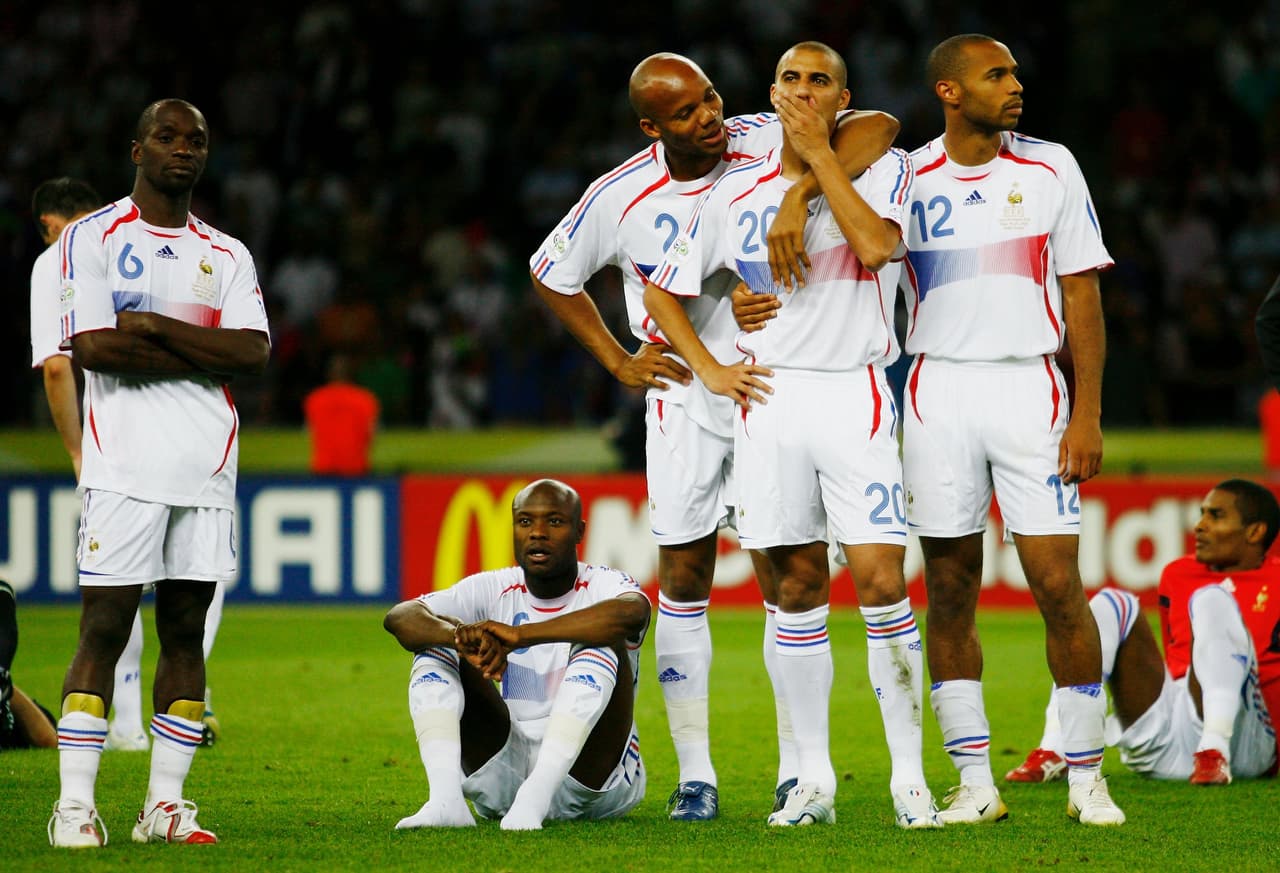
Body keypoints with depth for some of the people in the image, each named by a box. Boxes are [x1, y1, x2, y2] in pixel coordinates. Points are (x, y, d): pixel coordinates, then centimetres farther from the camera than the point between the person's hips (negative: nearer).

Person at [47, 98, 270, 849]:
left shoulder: (227, 256, 15)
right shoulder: (93, 239, 2)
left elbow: (255, 353, 0)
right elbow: (94, 348, -12)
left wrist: (156, 326, -10)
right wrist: (209, 354, -7)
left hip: (208, 469, 5)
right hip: (125, 467, -4)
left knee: (186, 630, 4)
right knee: (105, 626, -8)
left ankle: (165, 802, 7)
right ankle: (75, 804, -7)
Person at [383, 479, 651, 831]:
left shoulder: (603, 587, -7)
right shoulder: (492, 589, 3)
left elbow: (631, 612, -35)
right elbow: (399, 617, -12)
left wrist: (520, 635, -42)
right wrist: (463, 638, -35)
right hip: (504, 771, 4)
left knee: (603, 642, -26)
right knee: (435, 645, -8)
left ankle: (534, 799, -40)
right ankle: (445, 798, -29)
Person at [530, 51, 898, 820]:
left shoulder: (769, 145, -12)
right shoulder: (621, 200, -8)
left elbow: (878, 128, -25)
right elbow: (551, 273, 9)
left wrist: (800, 194, -37)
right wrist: (617, 359, 4)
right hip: (684, 395, 1)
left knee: (783, 578, -2)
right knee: (683, 576, 1)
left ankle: (798, 769, 4)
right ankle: (695, 774, 8)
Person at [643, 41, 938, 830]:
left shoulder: (882, 169, 3)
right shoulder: (736, 195, 10)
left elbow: (875, 244, -18)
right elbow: (663, 292, 19)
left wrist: (820, 153, -12)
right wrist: (709, 370, 7)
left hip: (854, 395, -3)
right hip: (772, 397, 3)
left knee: (881, 582, -11)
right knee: (799, 588, 4)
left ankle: (910, 777, -4)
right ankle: (814, 780, 10)